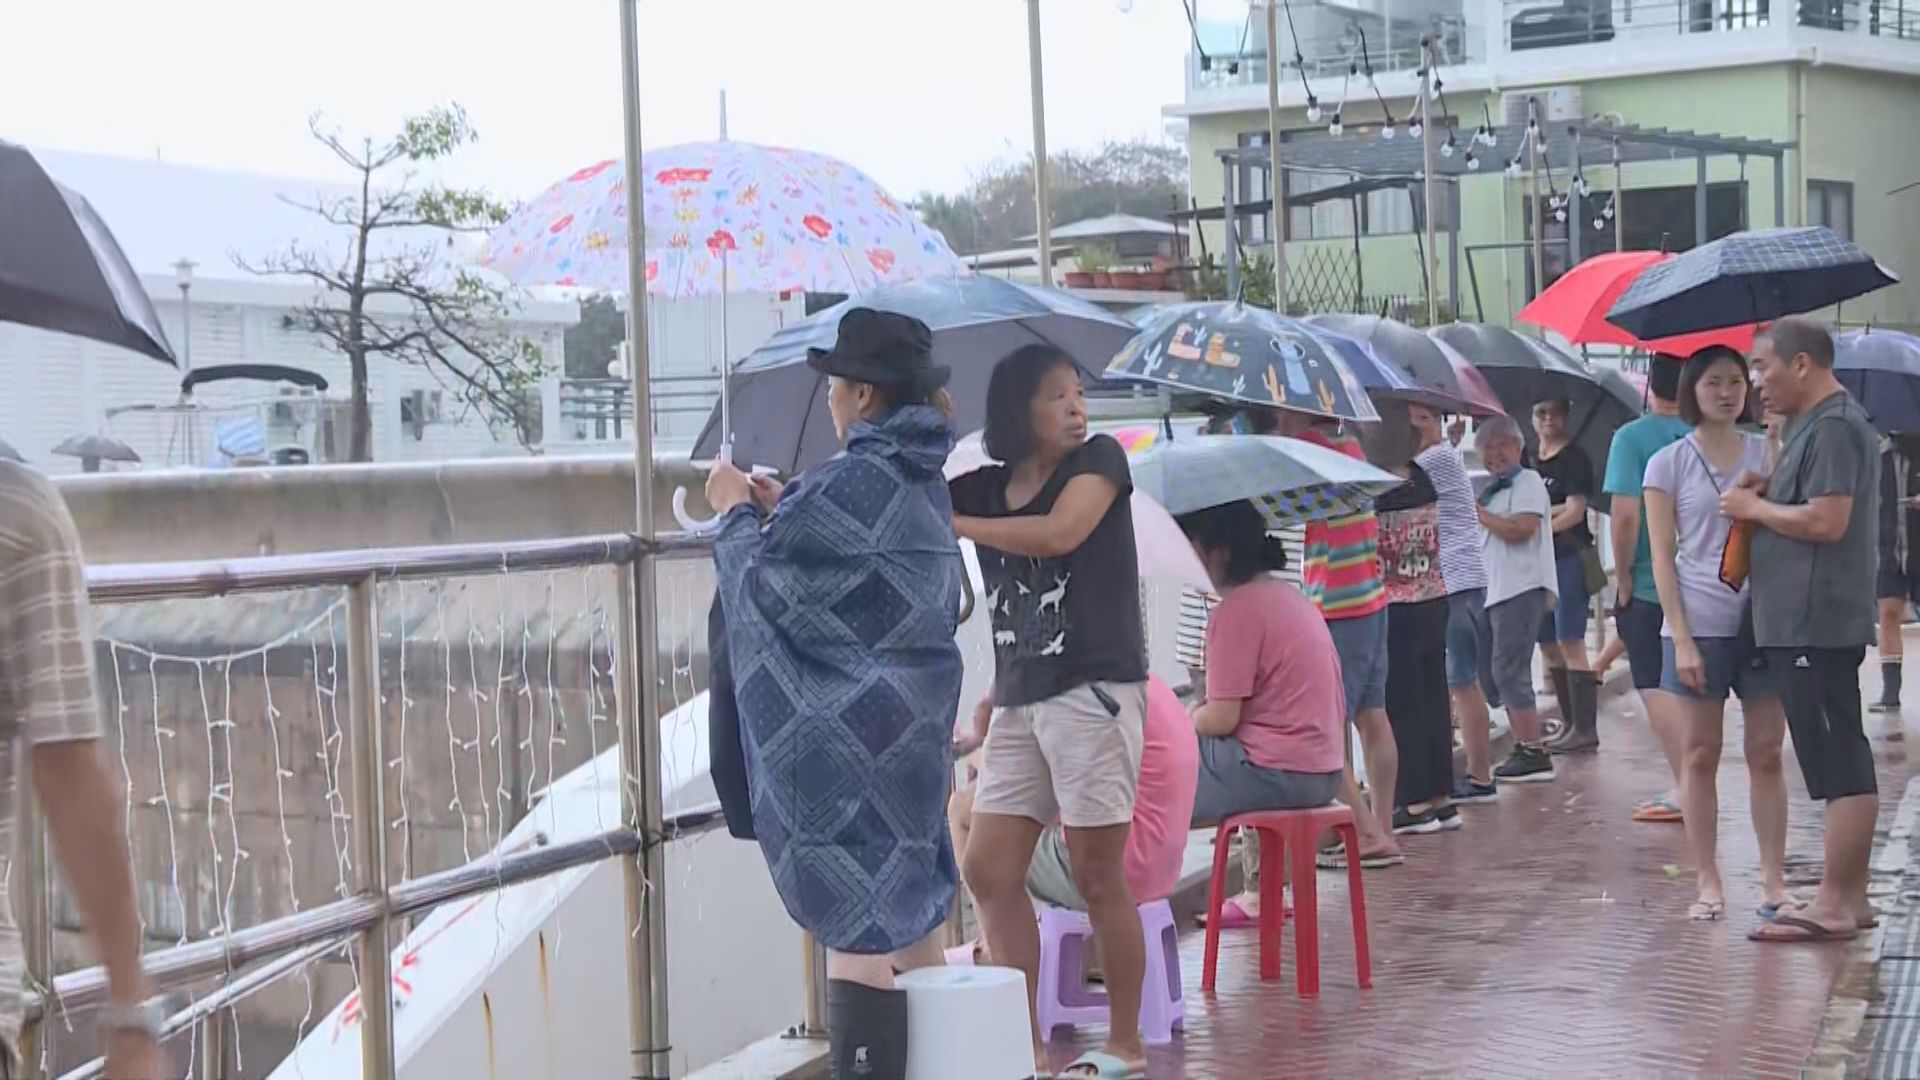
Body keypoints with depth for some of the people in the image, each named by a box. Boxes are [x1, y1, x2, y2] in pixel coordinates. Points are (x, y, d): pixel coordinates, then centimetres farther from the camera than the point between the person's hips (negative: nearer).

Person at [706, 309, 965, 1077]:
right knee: (907, 911, 17)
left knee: (855, 924, -5)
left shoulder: (850, 482, -17)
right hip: (915, 722, 9)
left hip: (848, 735, -9)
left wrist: (738, 513, 7)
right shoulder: (922, 482, 11)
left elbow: (764, 582, -10)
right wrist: (783, 512, 21)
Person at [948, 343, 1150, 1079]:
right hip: (1018, 703, 6)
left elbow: (1059, 532, -21)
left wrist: (951, 523, -13)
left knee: (1097, 876, -1)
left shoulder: (1099, 460, -3)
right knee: (989, 871, 3)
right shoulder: (983, 488, 10)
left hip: (1094, 693, -6)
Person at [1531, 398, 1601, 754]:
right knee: (1548, 645, 9)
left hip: (1568, 557, -8)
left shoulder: (1574, 460, -5)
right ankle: (1569, 724, 16)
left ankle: (1585, 728, -11)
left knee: (1570, 643, -11)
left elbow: (1574, 512, -13)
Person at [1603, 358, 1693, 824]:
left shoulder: (1631, 437, -11)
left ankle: (1686, 787, -5)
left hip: (1647, 583, -5)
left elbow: (1625, 514, -19)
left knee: (1655, 688, 0)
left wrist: (1622, 574, -9)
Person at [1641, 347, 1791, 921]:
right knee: (1701, 754, 2)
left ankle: (1773, 878, 11)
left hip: (1764, 621, 2)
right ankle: (1707, 881, 9)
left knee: (1766, 753, 5)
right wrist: (1682, 640, -9)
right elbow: (1663, 557, -2)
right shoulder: (1669, 464, 1)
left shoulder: (1767, 454, 9)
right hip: (1701, 626, -2)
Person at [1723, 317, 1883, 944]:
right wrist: (1765, 494, 8)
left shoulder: (1833, 427, -14)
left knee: (1838, 764, -7)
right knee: (1843, 763, 13)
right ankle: (1851, 896, 19)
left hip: (1816, 625, -11)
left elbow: (1826, 521, -23)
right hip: (1807, 622, 11)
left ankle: (1834, 906, -5)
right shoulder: (1812, 425, 18)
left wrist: (1756, 507, -9)